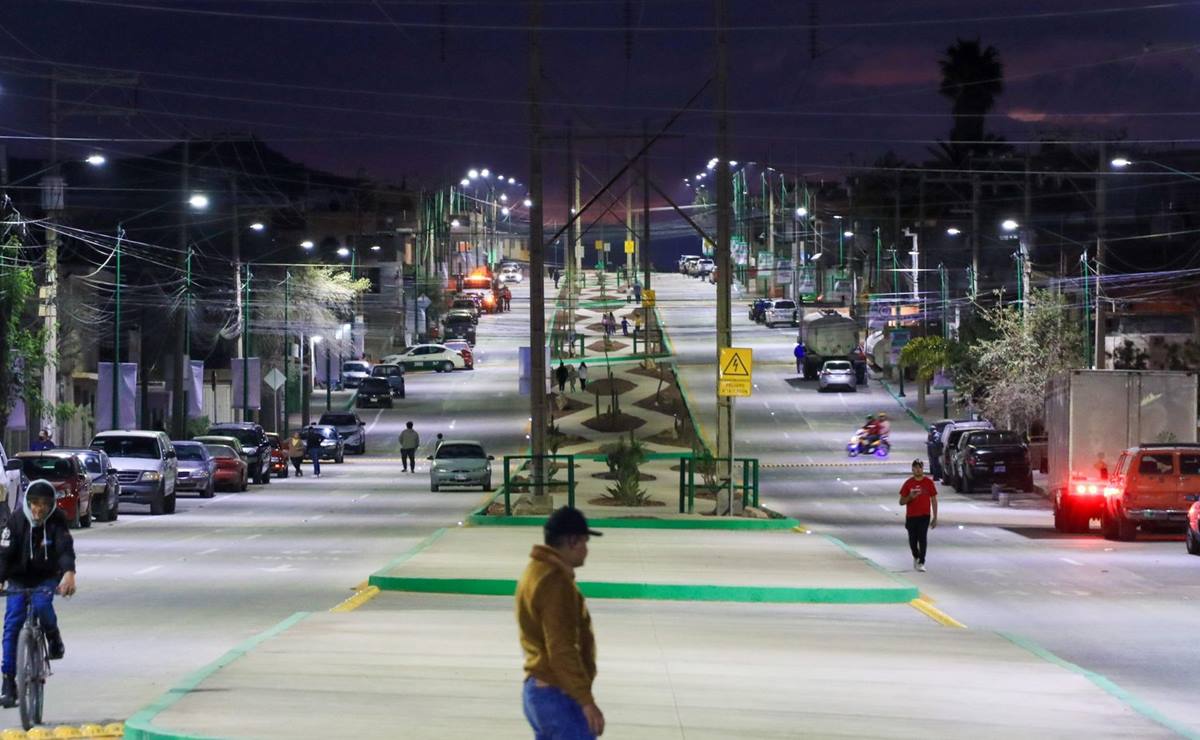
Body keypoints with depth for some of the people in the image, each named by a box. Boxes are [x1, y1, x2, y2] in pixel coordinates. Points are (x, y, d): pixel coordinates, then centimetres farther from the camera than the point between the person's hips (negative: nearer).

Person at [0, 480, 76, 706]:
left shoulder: (57, 521, -13)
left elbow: (65, 548, -27)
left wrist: (69, 573, -47)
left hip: (47, 578, -1)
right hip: (19, 580, 1)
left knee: (42, 605, -33)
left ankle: (54, 638, 0)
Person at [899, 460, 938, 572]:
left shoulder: (929, 482, 2)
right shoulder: (908, 483, 2)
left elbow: (934, 500, 6)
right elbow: (902, 501, 4)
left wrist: (935, 518, 3)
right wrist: (910, 497, -18)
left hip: (925, 516, -1)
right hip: (911, 516, 1)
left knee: (923, 538, -15)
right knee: (913, 540, 9)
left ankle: (921, 563, -13)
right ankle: (916, 557, 36)